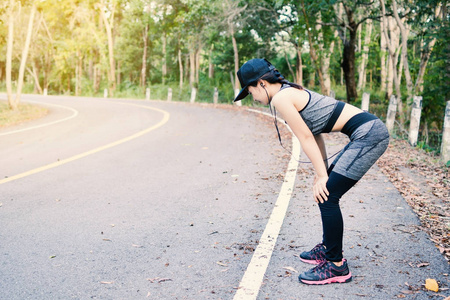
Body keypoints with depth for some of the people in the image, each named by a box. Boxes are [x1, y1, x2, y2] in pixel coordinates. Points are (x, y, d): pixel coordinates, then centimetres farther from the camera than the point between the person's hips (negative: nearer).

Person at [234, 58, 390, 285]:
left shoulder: (281, 98, -11)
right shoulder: (291, 92, 17)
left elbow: (306, 138, -11)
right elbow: (315, 134, 19)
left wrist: (322, 176, -6)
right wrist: (323, 172, 18)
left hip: (369, 134, -10)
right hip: (368, 132, 10)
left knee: (327, 196, -9)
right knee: (326, 190, 17)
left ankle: (336, 266, 1)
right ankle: (327, 249, 31)